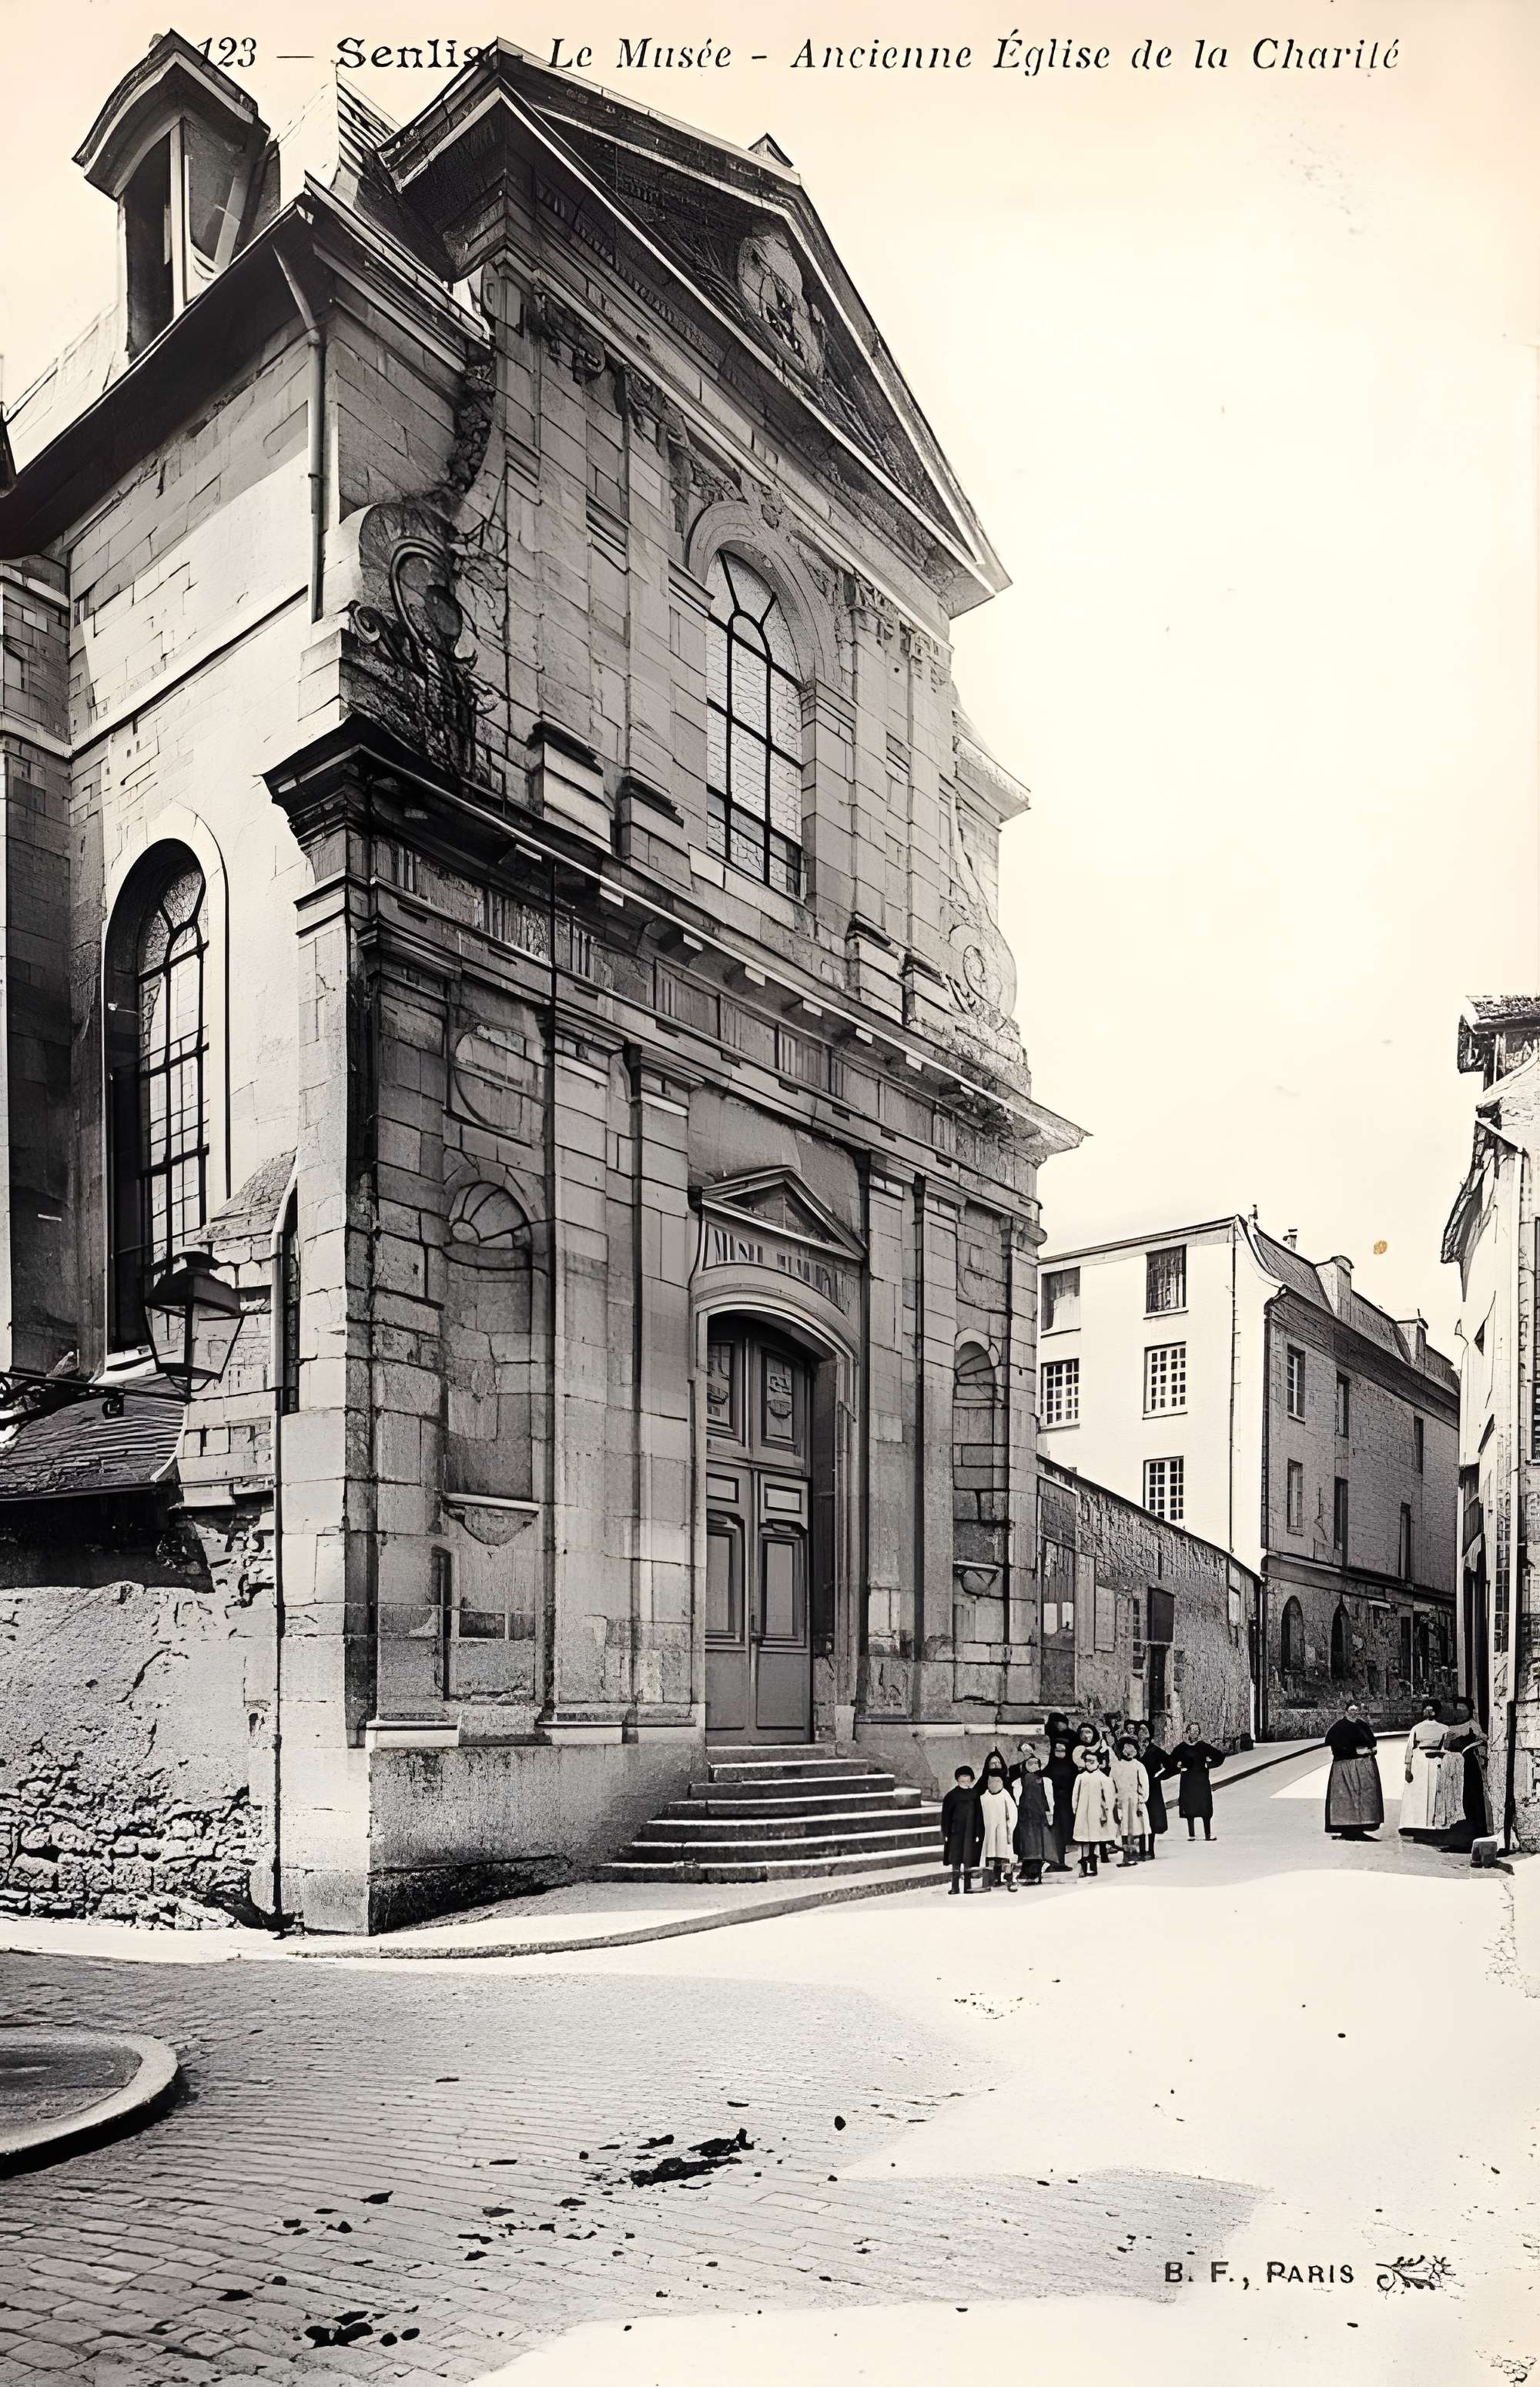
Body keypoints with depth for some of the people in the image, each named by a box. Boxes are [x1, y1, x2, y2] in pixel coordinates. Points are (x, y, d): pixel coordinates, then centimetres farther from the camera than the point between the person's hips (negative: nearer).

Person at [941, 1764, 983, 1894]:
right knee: (955, 1860, -1)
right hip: (955, 1832, -1)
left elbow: (978, 1815, 6)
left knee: (968, 1860, 1)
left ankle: (968, 1887, 7)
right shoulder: (951, 1795, 2)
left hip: (970, 1832, 1)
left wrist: (978, 1834, 1)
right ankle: (955, 1887, 3)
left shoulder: (974, 1795, 5)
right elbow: (946, 1816, 2)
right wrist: (946, 1834, -3)